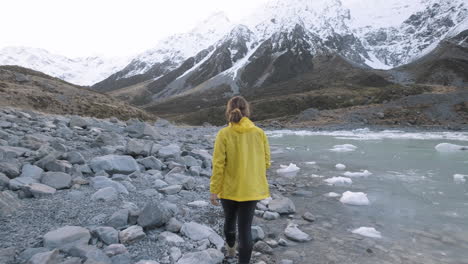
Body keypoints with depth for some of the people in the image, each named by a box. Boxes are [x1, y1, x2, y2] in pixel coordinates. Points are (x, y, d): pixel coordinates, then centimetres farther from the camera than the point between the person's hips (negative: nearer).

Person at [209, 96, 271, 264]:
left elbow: (218, 165, -13)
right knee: (245, 227, 7)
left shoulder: (224, 134, -12)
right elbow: (266, 162, 0)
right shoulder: (259, 133, -6)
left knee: (229, 219, 25)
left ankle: (230, 249, 50)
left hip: (229, 188, 0)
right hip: (252, 189, 0)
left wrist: (214, 190, -5)